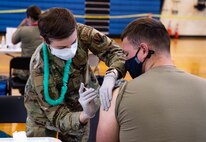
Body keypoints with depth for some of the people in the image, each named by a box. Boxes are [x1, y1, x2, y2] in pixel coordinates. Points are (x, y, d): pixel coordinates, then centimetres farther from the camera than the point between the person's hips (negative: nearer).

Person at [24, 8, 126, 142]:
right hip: (44, 109, -3)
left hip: (77, 105, 3)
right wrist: (86, 115, -56)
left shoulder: (81, 32, -30)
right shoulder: (39, 67, -36)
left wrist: (110, 76, -49)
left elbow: (115, 51, -27)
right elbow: (58, 116, -36)